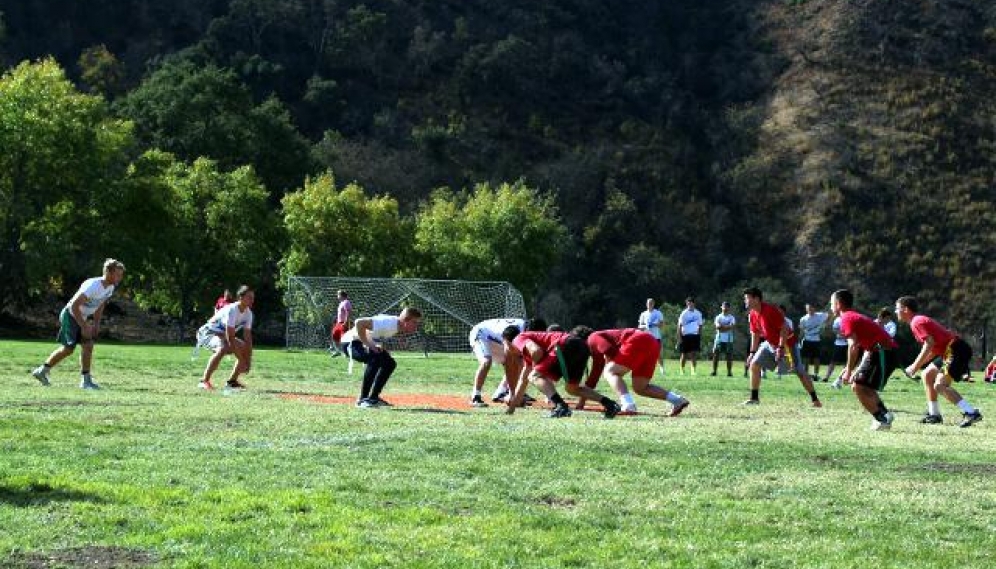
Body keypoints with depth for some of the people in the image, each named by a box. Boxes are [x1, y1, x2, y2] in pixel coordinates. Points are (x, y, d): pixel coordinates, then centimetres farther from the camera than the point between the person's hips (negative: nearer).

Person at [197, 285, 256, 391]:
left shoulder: (248, 313, -6)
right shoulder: (231, 310, -30)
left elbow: (247, 337, -5)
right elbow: (230, 338, -33)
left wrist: (248, 360, -14)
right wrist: (242, 361, -32)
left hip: (223, 335, 9)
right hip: (210, 332, -8)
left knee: (246, 350, 0)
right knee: (222, 349, -37)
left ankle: (232, 381, 11)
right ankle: (204, 381, -34)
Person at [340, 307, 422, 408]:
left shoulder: (397, 326, -2)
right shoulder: (389, 323, -31)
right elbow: (359, 322, -38)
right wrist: (368, 345, -31)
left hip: (364, 343, 10)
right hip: (350, 343, -10)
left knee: (390, 363, 10)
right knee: (375, 358, -32)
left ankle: (373, 397, 13)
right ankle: (363, 399, -25)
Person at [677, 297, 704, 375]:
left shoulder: (698, 313, 9)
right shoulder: (684, 313, -2)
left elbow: (700, 325, 15)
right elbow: (680, 326, -3)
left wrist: (700, 337, 11)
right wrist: (680, 337, -9)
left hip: (695, 335, 3)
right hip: (686, 335, -3)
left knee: (694, 354, -6)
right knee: (684, 354, 3)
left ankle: (693, 370, -4)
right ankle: (682, 370, 16)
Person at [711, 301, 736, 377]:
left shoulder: (731, 317, 7)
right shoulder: (718, 317, 9)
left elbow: (732, 326, -10)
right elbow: (717, 326, -8)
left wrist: (721, 326, -11)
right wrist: (727, 326, -12)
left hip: (729, 340, -1)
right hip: (719, 339, 1)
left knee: (729, 356, -2)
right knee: (715, 355, -3)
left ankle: (729, 372, 3)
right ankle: (714, 371, 2)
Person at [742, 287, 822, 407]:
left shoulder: (771, 310, -25)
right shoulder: (753, 315, -1)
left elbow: (784, 328, -24)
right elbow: (755, 334, 11)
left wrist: (781, 348, -27)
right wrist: (753, 352, 8)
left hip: (786, 343, -8)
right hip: (770, 344, 8)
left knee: (800, 372, -6)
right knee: (754, 365, -2)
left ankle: (815, 400, 2)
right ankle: (754, 398, 4)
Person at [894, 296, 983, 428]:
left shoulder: (917, 322, -9)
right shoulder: (921, 320, 22)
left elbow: (929, 344, -22)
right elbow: (934, 348, 24)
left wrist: (915, 366, -18)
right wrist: (917, 365, 18)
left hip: (957, 351, -11)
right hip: (950, 351, 11)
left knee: (940, 385, -17)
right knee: (927, 374, 20)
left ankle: (971, 413, -23)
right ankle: (934, 415, 21)